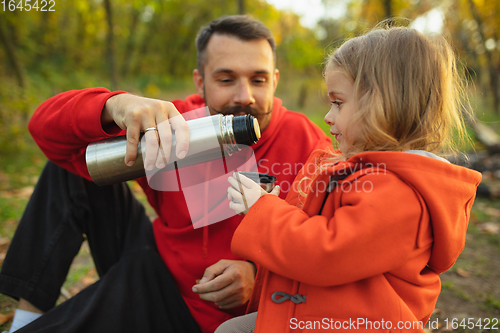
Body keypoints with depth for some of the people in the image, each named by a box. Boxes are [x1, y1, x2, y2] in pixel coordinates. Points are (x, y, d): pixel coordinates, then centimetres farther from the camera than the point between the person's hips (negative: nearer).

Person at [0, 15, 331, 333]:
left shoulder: (309, 145, -17)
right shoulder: (178, 122, -11)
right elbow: (47, 125, -11)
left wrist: (259, 272, -28)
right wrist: (117, 104, -32)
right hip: (156, 257, 5)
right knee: (69, 166, 4)